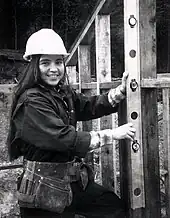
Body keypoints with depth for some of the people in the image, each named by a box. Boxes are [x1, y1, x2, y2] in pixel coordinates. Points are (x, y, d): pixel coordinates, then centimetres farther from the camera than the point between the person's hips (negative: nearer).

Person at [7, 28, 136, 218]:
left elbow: (90, 106, 9)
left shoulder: (63, 93, 6)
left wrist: (121, 90, -3)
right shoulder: (32, 101, -20)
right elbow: (65, 138, -25)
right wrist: (110, 134, -20)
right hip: (45, 188, -8)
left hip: (74, 180, 8)